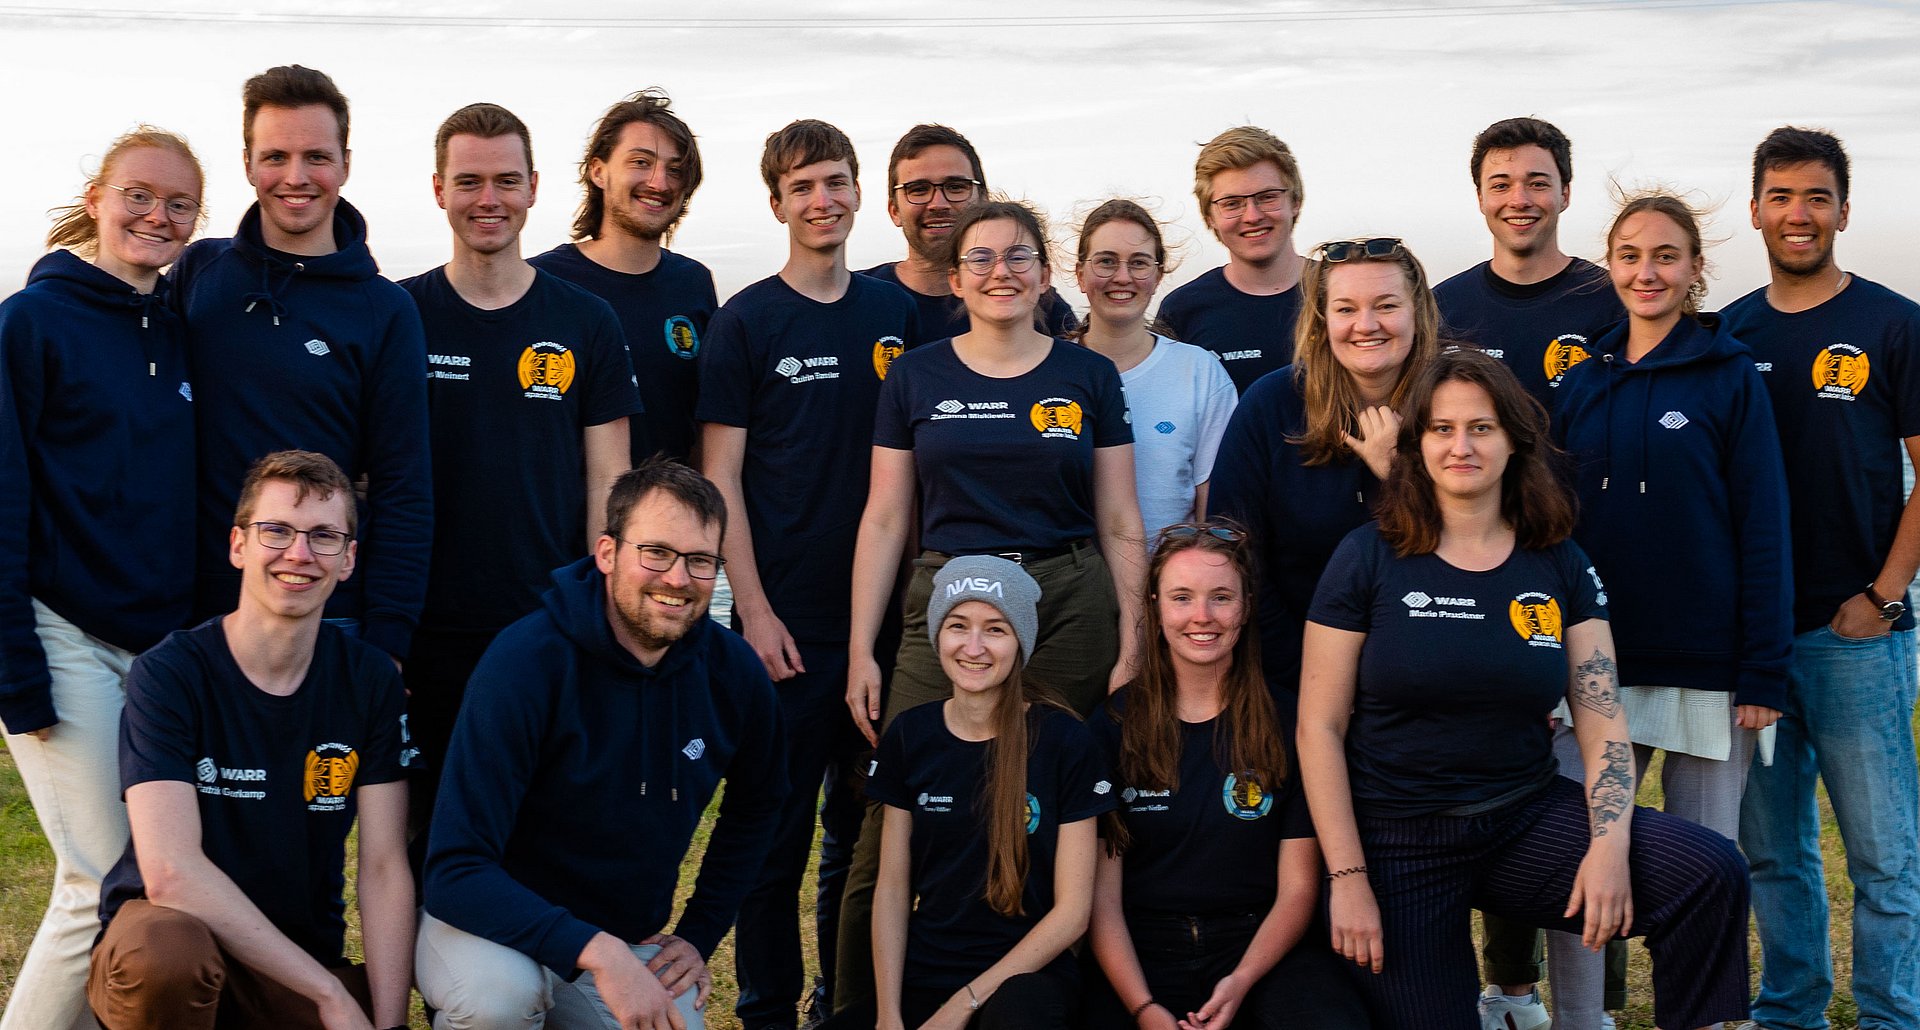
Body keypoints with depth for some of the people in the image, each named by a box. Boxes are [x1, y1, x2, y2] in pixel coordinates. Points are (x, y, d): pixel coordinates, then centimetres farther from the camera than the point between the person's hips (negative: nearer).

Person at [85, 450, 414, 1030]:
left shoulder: (371, 681, 1)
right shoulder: (169, 674, -12)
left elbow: (384, 869, -3)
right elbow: (170, 872, -23)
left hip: (303, 957, 4)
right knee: (169, 948, -39)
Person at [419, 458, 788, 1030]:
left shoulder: (734, 673, -7)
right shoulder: (524, 662, -22)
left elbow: (754, 808, 15)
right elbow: (456, 870, -26)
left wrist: (700, 935, 8)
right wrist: (595, 951, -35)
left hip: (632, 944, 5)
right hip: (501, 929, -5)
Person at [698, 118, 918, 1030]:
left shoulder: (896, 314, 8)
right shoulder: (745, 323, -2)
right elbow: (720, 477, -4)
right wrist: (754, 610, -11)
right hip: (787, 619, -4)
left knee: (872, 820, 11)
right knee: (777, 827, 3)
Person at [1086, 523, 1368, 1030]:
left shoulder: (1287, 724, 5)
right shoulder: (1112, 727, 4)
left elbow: (1297, 888, 3)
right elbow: (1102, 896, 0)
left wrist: (1242, 983, -14)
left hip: (1259, 944, 1)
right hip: (1143, 953, 0)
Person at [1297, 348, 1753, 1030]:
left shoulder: (1559, 565, 4)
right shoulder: (1368, 559, -5)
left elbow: (1602, 718, 0)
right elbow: (1319, 726, -6)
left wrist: (1611, 845, -17)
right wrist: (1347, 878, -11)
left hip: (1527, 819, 2)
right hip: (1397, 842, -2)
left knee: (1712, 873, -19)